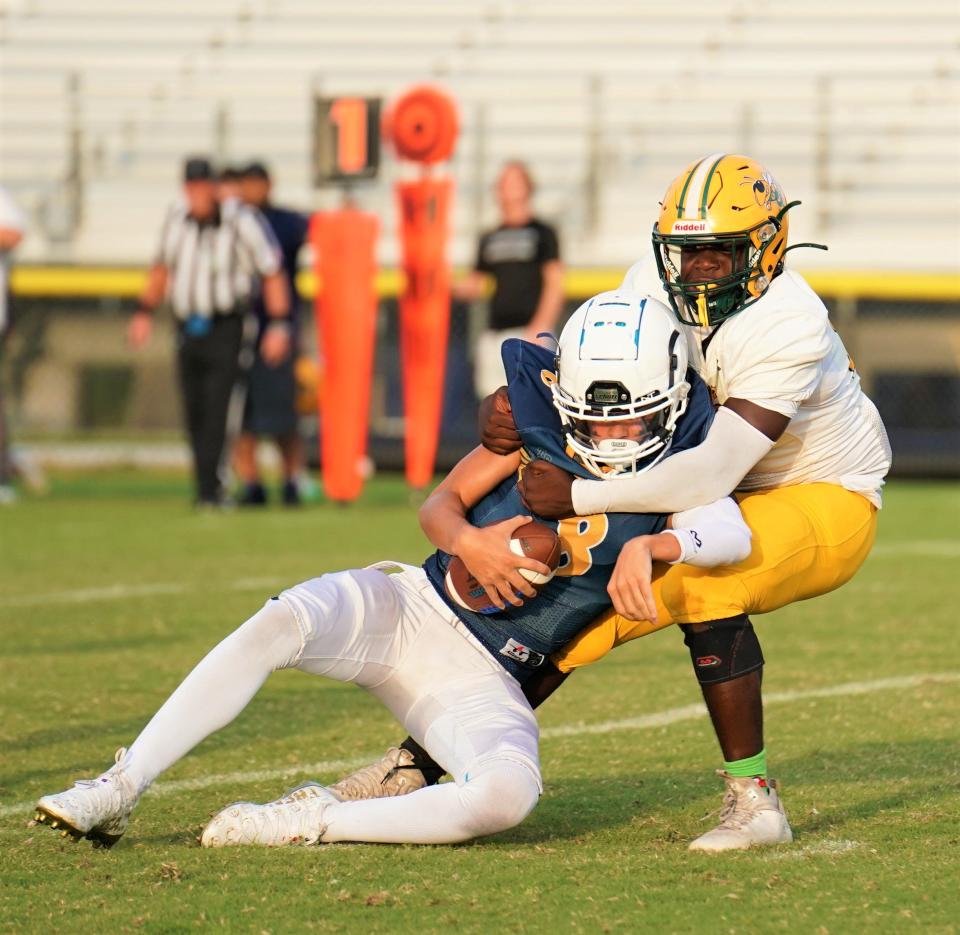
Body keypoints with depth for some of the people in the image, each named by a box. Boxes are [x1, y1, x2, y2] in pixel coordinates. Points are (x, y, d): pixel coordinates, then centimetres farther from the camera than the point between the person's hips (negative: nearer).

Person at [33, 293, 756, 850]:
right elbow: (440, 504, 3)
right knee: (282, 622, -30)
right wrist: (468, 541, -20)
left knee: (508, 796, -33)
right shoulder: (540, 419, -2)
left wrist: (650, 545, -40)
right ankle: (117, 793, -22)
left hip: (482, 683, -1)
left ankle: (310, 821, -16)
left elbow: (736, 532, -24)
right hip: (415, 605, 1)